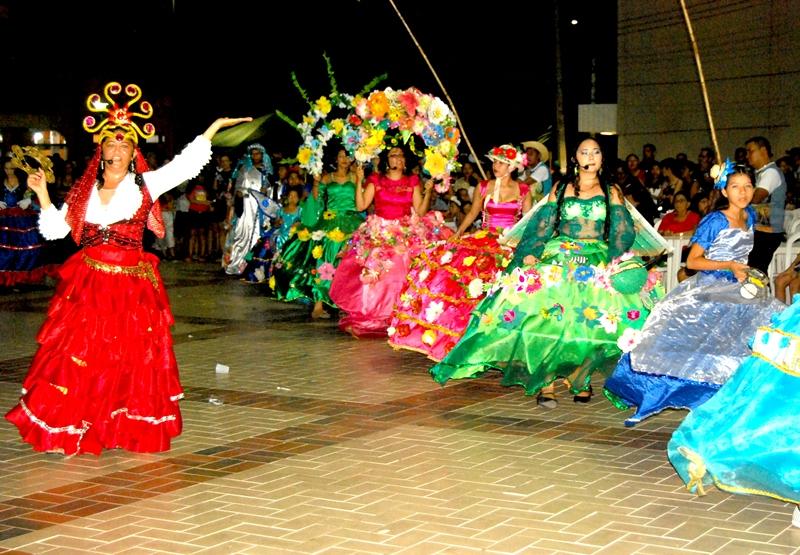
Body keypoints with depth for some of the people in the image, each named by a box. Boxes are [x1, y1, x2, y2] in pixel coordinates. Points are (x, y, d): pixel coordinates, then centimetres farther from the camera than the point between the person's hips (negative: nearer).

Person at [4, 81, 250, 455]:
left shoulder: (145, 185, 2)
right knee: (78, 357, 0)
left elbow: (185, 163, -4)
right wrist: (42, 194, 1)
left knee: (129, 360, 2)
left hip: (131, 286, -2)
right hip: (86, 285, 2)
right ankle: (72, 429, 8)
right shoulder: (84, 191, 9)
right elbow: (55, 229, 9)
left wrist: (214, 126, -8)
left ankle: (126, 429, 13)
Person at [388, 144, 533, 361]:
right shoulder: (483, 188, 9)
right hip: (485, 238, 1)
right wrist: (458, 233, 9)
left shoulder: (523, 190, 6)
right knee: (448, 259, -18)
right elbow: (473, 213, 18)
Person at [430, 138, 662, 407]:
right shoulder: (561, 190, 15)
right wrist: (531, 253, -10)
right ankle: (545, 380, -20)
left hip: (598, 261, 0)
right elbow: (542, 227, 7)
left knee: (593, 314, -23)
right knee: (549, 309, -24)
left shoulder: (612, 192, 13)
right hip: (559, 257, 0)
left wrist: (612, 261, -12)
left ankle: (581, 376, -7)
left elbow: (622, 233, 5)